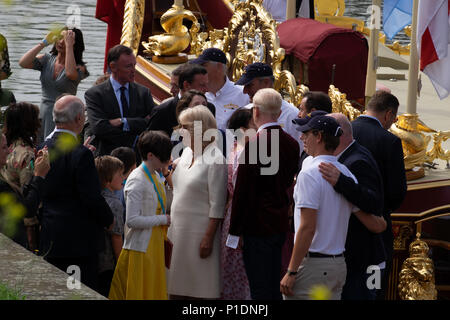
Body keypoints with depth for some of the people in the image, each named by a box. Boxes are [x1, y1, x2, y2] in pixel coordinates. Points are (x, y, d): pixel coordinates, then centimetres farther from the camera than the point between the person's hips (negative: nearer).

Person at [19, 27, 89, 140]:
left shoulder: (78, 67, -5)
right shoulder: (47, 59, 7)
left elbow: (70, 73, -29)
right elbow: (23, 63, -6)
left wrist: (69, 45, -22)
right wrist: (44, 43, -9)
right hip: (43, 117, 4)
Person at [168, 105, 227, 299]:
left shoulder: (215, 160, -13)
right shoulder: (186, 153, 12)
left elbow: (217, 205, -16)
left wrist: (208, 238, -18)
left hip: (200, 230, -8)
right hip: (179, 229, 8)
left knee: (201, 290, -3)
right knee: (178, 290, 9)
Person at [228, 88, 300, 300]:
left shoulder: (254, 144, -18)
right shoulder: (291, 144, 5)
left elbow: (242, 191, -15)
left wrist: (234, 232, -9)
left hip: (258, 226, -8)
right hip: (281, 224, 8)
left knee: (260, 291, -3)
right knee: (274, 288, 16)